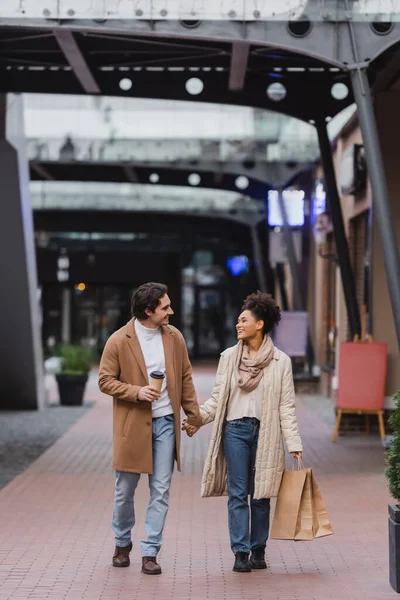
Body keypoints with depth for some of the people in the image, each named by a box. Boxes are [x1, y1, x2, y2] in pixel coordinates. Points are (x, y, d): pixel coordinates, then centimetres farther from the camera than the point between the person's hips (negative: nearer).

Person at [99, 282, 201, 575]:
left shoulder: (174, 336, 3)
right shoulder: (119, 340, -9)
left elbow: (185, 377, 11)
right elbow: (106, 380, -5)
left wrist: (193, 413, 8)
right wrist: (136, 392, -19)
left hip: (165, 422, 3)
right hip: (132, 424, -3)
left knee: (161, 491, 0)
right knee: (125, 490, 8)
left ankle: (150, 553, 7)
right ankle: (122, 543, 31)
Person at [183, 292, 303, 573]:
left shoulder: (280, 361, 0)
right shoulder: (229, 357, 5)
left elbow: (286, 405, 0)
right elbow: (217, 398, 9)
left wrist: (294, 443, -5)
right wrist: (196, 419, -4)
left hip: (265, 432, -1)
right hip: (235, 430, 1)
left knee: (261, 494, 6)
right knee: (238, 494, -1)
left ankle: (258, 550, 16)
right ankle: (241, 553, 2)